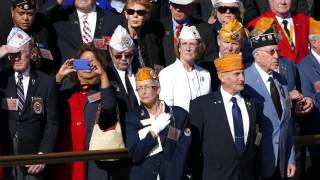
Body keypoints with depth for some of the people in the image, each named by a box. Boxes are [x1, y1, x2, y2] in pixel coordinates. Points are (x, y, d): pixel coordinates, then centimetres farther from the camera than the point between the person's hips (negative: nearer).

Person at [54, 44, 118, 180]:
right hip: (67, 150, 2)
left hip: (94, 151, -2)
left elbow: (109, 106, -13)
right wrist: (59, 76, -12)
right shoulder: (67, 85, 13)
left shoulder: (103, 88, 8)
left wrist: (103, 74, -20)